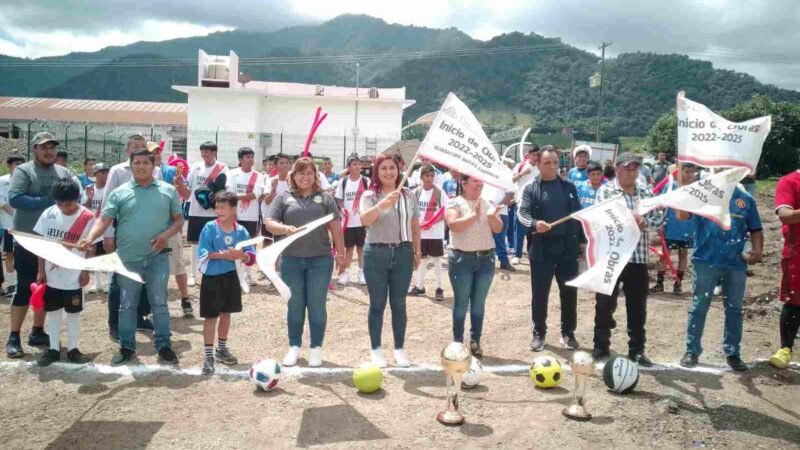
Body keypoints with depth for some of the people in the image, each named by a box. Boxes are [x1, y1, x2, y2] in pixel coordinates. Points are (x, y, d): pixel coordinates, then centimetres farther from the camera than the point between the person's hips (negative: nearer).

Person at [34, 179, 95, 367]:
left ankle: (72, 349, 20)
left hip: (73, 276, -2)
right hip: (51, 275, 2)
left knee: (74, 312, 9)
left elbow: (90, 248, -3)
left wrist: (86, 271, -4)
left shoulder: (87, 217, -10)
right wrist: (41, 270, 1)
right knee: (53, 311, 11)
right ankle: (54, 348, 22)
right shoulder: (49, 214, -4)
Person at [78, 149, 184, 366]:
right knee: (127, 304, 9)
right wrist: (90, 237, -23)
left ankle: (163, 345, 15)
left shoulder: (168, 191, 4)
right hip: (128, 258, 1)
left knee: (159, 303, 5)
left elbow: (179, 219, 7)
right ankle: (126, 347, 21)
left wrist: (166, 234, -12)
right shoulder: (119, 193, 2)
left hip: (157, 257, 0)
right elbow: (104, 219, -5)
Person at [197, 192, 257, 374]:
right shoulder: (210, 228, -9)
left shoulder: (241, 231, -2)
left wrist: (242, 255, -23)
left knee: (226, 313, 17)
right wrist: (223, 255, -25)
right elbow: (202, 254, -15)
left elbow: (251, 256, -2)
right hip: (212, 277, -3)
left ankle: (222, 349, 34)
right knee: (211, 316, 0)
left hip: (231, 277, 3)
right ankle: (209, 355, 9)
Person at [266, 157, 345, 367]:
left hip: (320, 260, -1)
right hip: (291, 260, 1)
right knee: (295, 305, 10)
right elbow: (269, 222, 0)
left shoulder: (325, 197, 6)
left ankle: (316, 348, 16)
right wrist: (285, 228, -20)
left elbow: (335, 226, 5)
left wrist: (340, 251, -1)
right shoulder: (284, 198, 6)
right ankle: (294, 347, 23)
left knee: (317, 305, 5)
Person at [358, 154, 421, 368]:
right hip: (376, 253, -2)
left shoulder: (408, 195, 7)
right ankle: (375, 349, 15)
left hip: (403, 253, 3)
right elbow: (364, 220, -23)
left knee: (399, 304, 9)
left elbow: (415, 225, 15)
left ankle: (399, 349, 19)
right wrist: (382, 205, -39)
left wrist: (417, 251, 15)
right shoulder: (370, 195, -4)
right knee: (377, 304, 4)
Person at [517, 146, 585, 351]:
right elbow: (522, 213, -11)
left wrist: (582, 240, 7)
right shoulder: (531, 189, 1)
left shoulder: (569, 187, 10)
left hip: (567, 247, 2)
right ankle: (539, 333, 18)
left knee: (569, 292, 8)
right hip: (541, 249, -2)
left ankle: (568, 333, 23)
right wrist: (534, 224, -31)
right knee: (539, 294, 4)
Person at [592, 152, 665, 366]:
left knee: (638, 306, 10)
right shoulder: (606, 191, -2)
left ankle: (637, 350, 20)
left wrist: (645, 221, -13)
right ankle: (601, 347, 16)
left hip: (638, 256, 4)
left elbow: (659, 217, 7)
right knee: (605, 304, 4)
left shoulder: (646, 191, 10)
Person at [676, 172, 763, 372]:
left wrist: (757, 251, -5)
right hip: (706, 261, -3)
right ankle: (692, 351, 13)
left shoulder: (746, 199, 8)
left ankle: (732, 353, 22)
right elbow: (681, 216, -14)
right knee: (699, 308, 3)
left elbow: (756, 230, 12)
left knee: (734, 310, 11)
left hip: (736, 264, 3)